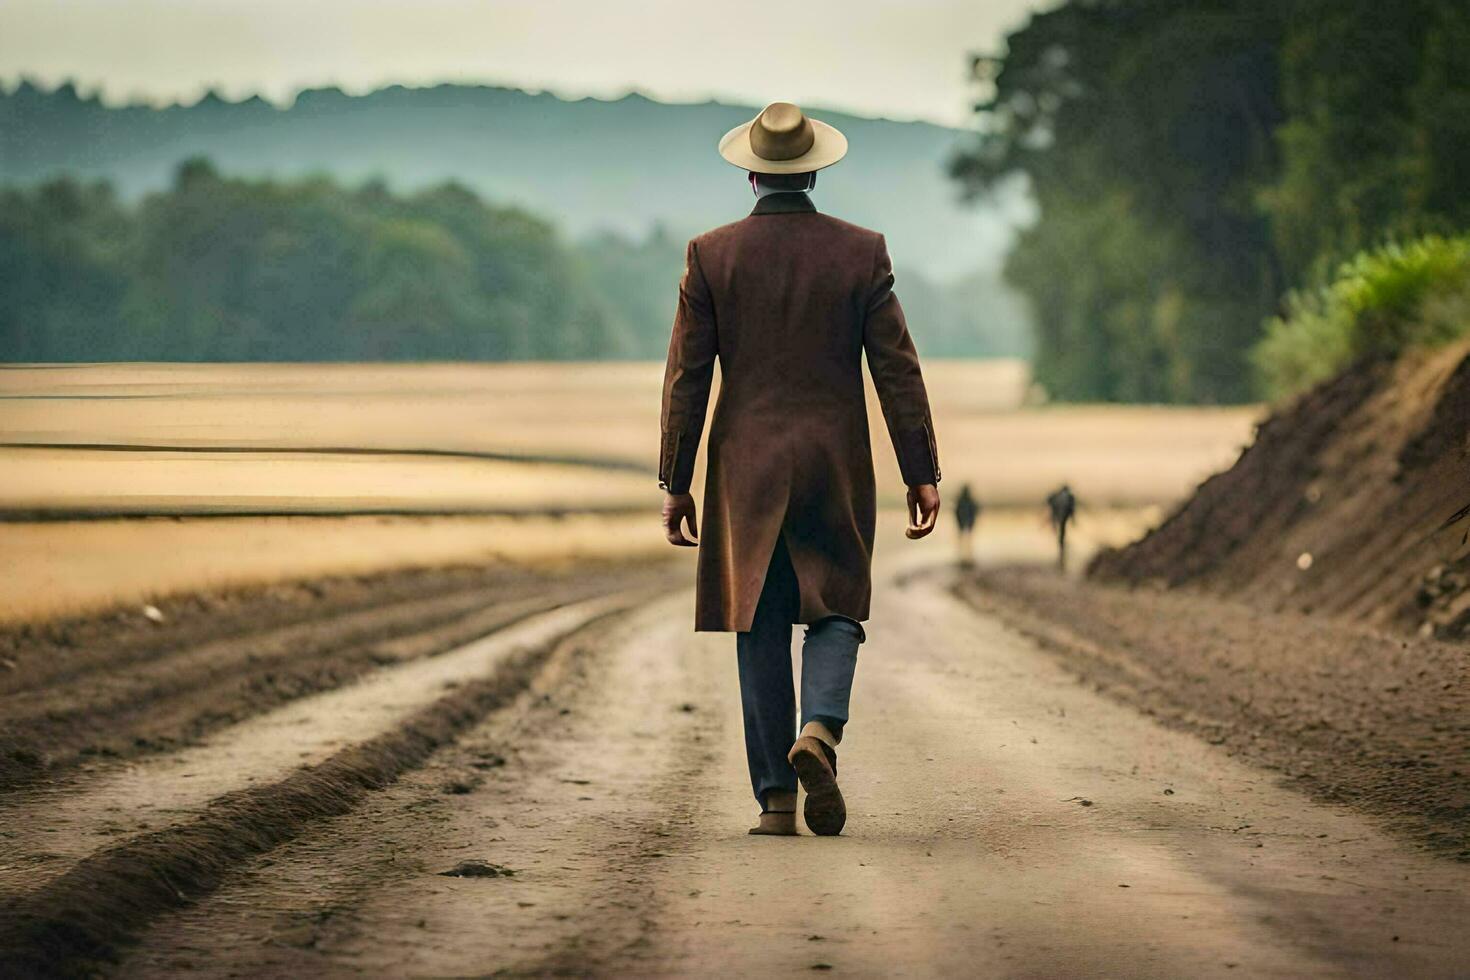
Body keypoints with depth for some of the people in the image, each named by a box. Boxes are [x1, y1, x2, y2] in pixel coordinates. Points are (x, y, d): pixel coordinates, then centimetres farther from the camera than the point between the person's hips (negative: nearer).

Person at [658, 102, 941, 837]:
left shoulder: (710, 255, -2)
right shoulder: (861, 251, -1)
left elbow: (686, 377, -2)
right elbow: (897, 368, -3)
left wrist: (675, 482, 3)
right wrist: (921, 473, 1)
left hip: (746, 471, 0)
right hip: (836, 468, 0)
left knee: (760, 632, 6)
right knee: (835, 612, 11)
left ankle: (775, 799, 5)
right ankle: (820, 728, -18)